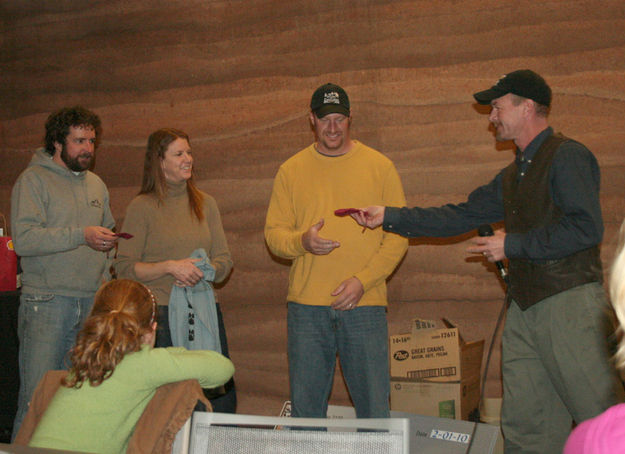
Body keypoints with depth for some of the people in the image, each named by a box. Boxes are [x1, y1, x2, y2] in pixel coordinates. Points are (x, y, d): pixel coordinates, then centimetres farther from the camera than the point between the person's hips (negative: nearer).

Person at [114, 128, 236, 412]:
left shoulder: (205, 203, 13)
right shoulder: (142, 207, 0)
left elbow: (224, 261, 11)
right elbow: (124, 267, -5)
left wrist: (202, 271, -10)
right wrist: (171, 267, -16)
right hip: (161, 314, -4)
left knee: (222, 399, 2)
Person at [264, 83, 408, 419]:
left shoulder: (379, 166, 5)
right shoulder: (291, 170, 9)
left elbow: (398, 236, 2)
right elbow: (273, 233, 9)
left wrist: (363, 280, -10)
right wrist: (302, 241, -14)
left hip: (365, 306, -1)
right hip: (306, 306, 1)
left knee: (374, 411, 2)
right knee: (305, 409, 8)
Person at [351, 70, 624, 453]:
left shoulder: (568, 156, -7)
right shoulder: (514, 174, 21)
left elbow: (587, 228, -18)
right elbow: (463, 217, 23)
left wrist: (513, 245, -12)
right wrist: (389, 217, 19)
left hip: (570, 301, -9)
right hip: (526, 306, 9)